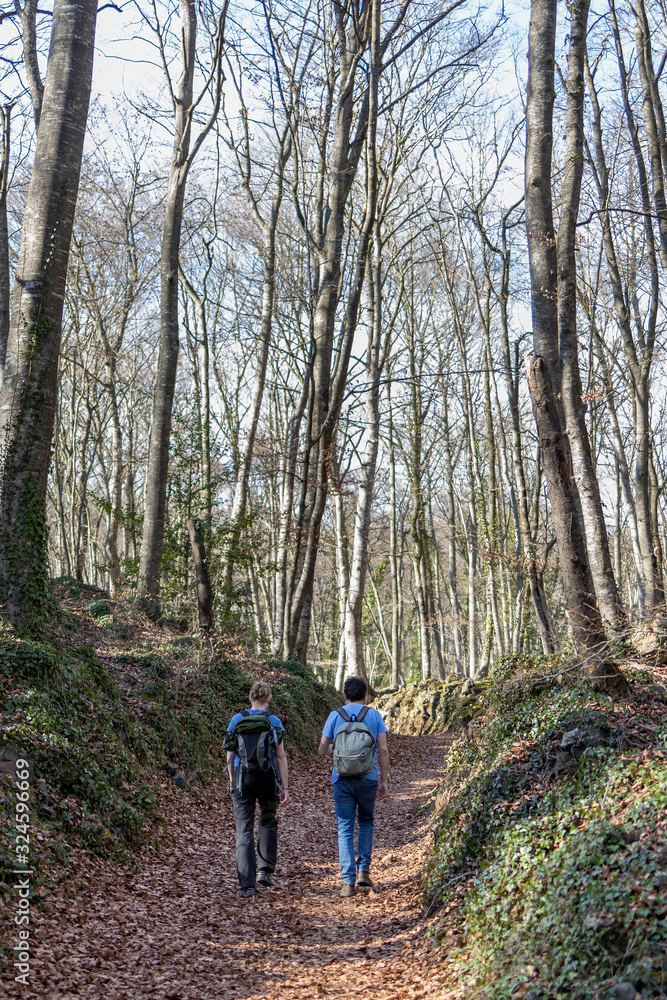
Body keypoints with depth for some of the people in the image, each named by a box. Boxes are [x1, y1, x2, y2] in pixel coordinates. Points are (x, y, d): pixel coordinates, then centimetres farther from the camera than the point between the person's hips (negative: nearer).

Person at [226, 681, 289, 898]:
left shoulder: (237, 720, 1)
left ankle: (247, 884, 2)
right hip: (267, 778, 0)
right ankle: (265, 870, 15)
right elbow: (280, 756, -3)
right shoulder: (274, 721, -3)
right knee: (268, 823, 23)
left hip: (243, 779, 0)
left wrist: (232, 780, 19)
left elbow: (230, 753, 5)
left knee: (244, 831, 5)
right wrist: (285, 787, 1)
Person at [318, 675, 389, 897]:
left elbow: (322, 751, 2)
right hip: (368, 779, 1)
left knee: (345, 829, 5)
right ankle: (363, 870, 14)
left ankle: (348, 881, 1)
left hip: (342, 780, -1)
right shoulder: (374, 715, 1)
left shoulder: (335, 716, 0)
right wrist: (384, 780, 4)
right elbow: (383, 750, -3)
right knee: (366, 823, 21)